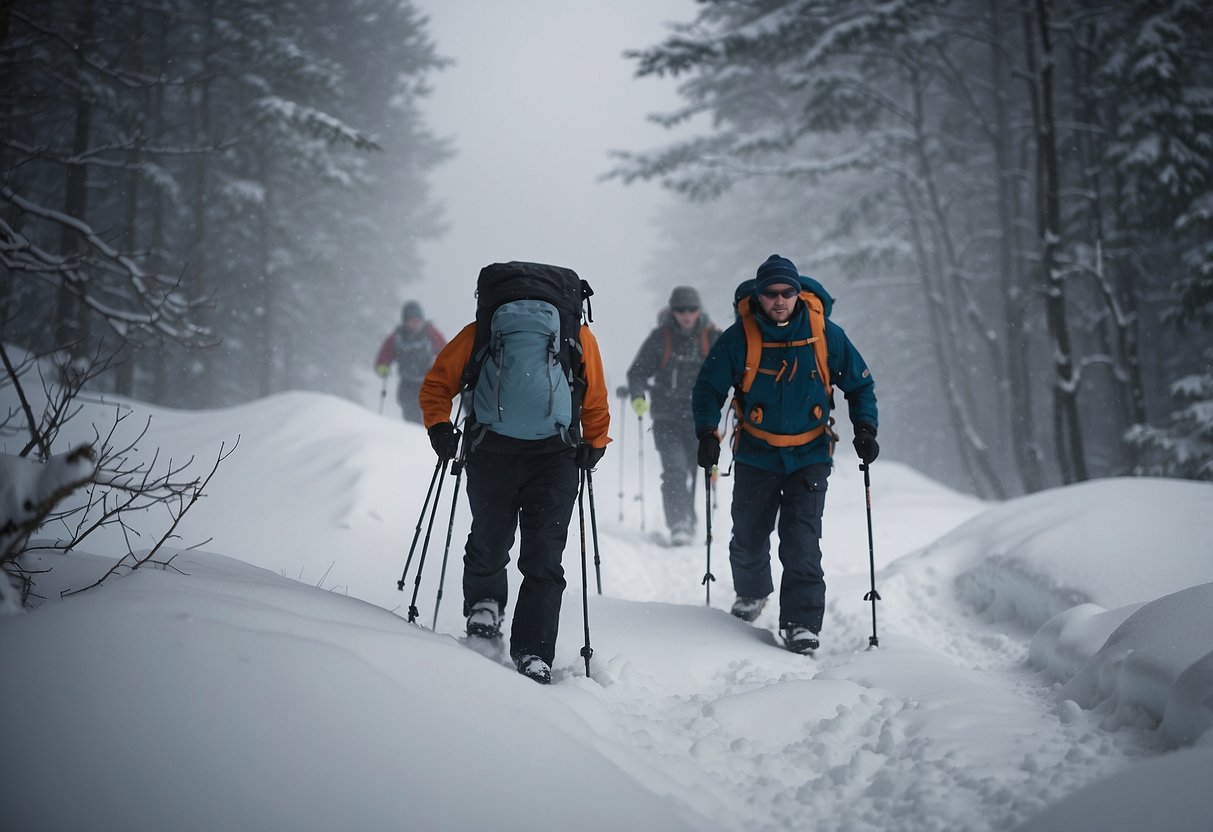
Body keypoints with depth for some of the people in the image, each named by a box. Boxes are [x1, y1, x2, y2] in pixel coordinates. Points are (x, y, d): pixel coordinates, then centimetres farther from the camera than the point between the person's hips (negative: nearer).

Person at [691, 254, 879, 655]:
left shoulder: (826, 335, -7)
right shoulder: (739, 337, -10)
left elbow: (860, 384, 6)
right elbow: (708, 388, 0)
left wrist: (865, 428, -6)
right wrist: (707, 433, -12)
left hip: (809, 456, -1)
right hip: (755, 456, 1)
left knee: (802, 544, -12)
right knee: (749, 538, 12)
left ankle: (802, 622, -5)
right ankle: (751, 592, 42)